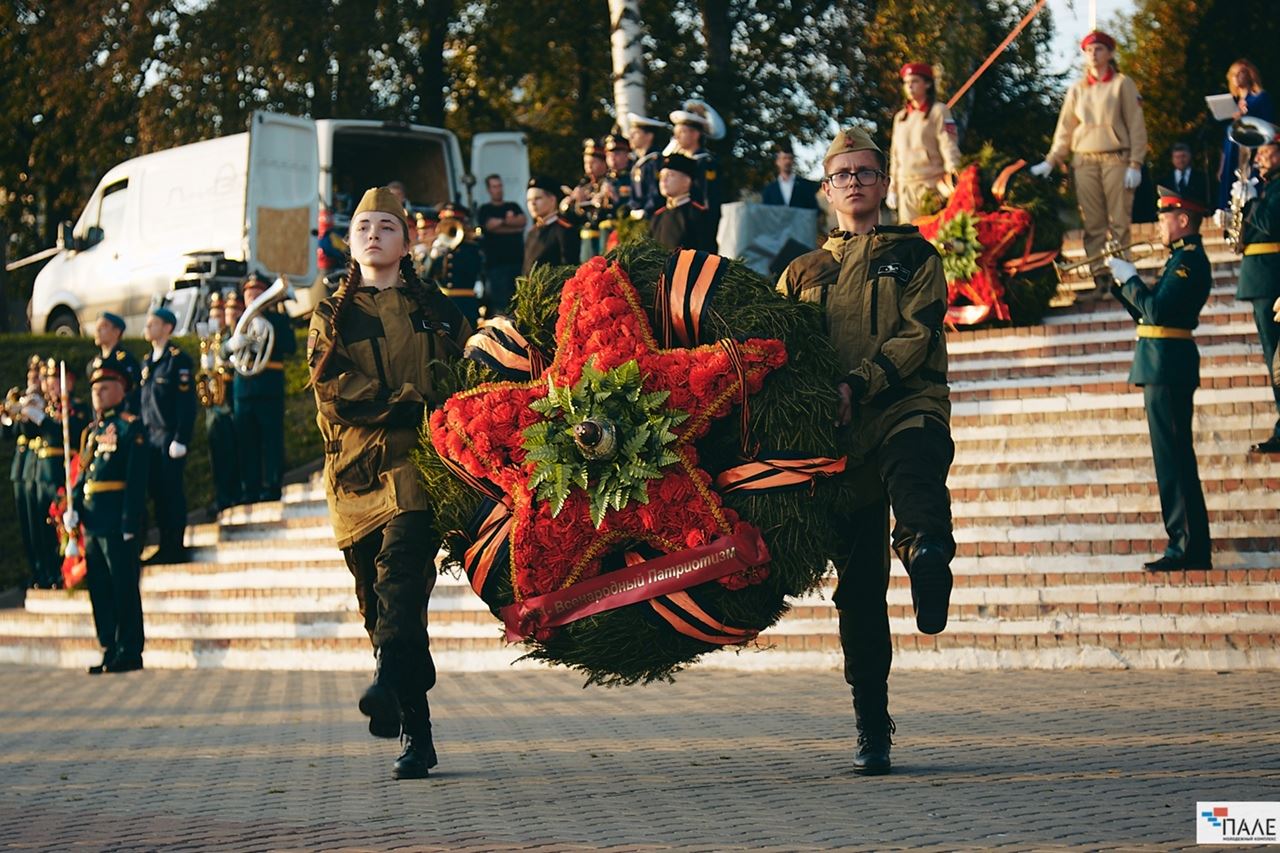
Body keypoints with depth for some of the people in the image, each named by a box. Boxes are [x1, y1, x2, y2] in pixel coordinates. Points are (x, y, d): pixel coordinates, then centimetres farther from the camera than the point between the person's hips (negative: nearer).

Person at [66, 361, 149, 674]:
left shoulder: (131, 426, -5)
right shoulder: (92, 431, 19)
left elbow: (137, 478, -12)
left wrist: (130, 523, -18)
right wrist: (73, 507, 6)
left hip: (117, 521, -8)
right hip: (92, 520, 8)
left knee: (124, 587, -4)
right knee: (99, 589, 10)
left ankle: (130, 652, 0)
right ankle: (110, 651, 16)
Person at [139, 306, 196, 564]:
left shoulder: (178, 360, -8)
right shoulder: (147, 361, 16)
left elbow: (187, 402, -12)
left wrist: (181, 440, -17)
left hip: (169, 437, -7)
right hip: (150, 436, 7)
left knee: (172, 492, -5)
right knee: (157, 492, 7)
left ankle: (176, 549, 0)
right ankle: (165, 547, 13)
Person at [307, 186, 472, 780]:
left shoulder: (436, 312, 18)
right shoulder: (331, 317, 16)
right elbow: (335, 392, 0)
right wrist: (417, 401, -9)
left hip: (418, 463, -2)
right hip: (357, 470, 2)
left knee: (400, 570, -27)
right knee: (379, 599, 0)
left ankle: (390, 684, -44)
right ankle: (417, 737, 5)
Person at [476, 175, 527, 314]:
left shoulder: (513, 207, 19)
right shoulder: (484, 210, 9)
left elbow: (523, 221, 2)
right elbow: (491, 226, -7)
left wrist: (502, 221, -2)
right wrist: (513, 223, 0)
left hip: (517, 259, 3)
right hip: (496, 262, -3)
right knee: (500, 304, -10)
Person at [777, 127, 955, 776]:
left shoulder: (913, 256, 13)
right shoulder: (802, 274, 23)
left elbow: (917, 337, -2)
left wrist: (857, 386, -16)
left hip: (906, 408, 0)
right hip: (840, 436, 0)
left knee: (915, 467, -37)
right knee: (858, 584, -2)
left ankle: (927, 553, -61)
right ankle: (871, 728, 1)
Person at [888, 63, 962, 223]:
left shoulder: (939, 111, 1)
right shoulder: (900, 117, 19)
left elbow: (949, 146, -8)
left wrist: (952, 176, -21)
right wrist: (893, 187, 18)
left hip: (931, 186, -6)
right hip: (906, 186, 6)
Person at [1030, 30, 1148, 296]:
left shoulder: (1122, 84, 5)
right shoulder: (1077, 89, 15)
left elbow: (1136, 125, 1)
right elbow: (1065, 128, 15)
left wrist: (1135, 164, -7)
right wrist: (1051, 161, 5)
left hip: (1115, 158, -3)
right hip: (1084, 161, 3)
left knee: (1119, 221, -7)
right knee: (1092, 224, -2)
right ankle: (1100, 276, -2)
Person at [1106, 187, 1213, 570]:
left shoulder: (1189, 260, -13)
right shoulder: (1182, 258, 20)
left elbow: (1156, 310, -23)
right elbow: (1146, 312, 21)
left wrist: (1129, 278, -12)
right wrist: (1120, 280, 11)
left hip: (1168, 367, -11)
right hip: (1164, 366, 11)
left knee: (1174, 458, -9)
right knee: (1174, 458, 12)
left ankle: (1189, 549, -8)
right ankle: (1188, 545, 16)